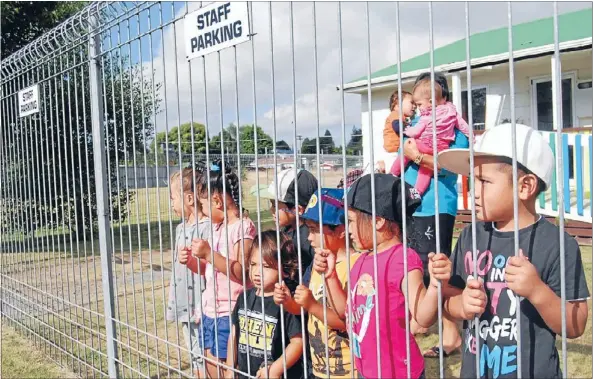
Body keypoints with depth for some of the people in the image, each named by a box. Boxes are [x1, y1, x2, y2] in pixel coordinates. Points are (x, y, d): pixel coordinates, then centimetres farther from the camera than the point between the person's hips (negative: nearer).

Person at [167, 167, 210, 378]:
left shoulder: (207, 227, -15)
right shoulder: (181, 228, 12)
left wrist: (192, 261, -31)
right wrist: (173, 303, 21)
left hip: (201, 307, -9)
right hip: (184, 307, 9)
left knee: (204, 360, 0)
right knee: (195, 360, 17)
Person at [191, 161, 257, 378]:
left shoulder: (243, 227, -14)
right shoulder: (217, 227, 12)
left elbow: (241, 273, -22)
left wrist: (208, 253, -23)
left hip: (230, 312, -9)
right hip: (210, 310, 9)